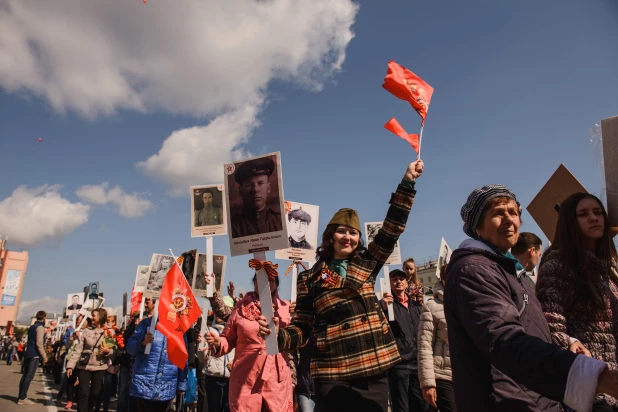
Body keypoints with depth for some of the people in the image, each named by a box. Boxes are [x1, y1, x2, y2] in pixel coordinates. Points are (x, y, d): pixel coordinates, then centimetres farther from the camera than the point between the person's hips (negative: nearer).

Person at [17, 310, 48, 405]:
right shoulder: (40, 327, -10)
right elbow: (39, 343, -17)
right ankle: (22, 398, -8)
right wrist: (44, 356, -12)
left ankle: (21, 396, 14)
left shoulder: (32, 327, 17)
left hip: (28, 354, 9)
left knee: (25, 375, 10)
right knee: (29, 376, -7)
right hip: (35, 355, -9)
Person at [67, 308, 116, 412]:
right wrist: (70, 365, -7)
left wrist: (108, 351, -22)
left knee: (95, 393, 8)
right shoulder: (86, 331, 4)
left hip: (99, 367, 0)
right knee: (83, 393, -5)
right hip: (84, 366, 1)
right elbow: (78, 349, 0)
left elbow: (115, 351, -1)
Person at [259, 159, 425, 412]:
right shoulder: (310, 279, 3)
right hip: (333, 378, -2)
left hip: (373, 374, 3)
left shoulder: (367, 264, 9)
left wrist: (408, 181, -1)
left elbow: (393, 225, 4)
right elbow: (300, 331, 2)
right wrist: (275, 334, -18)